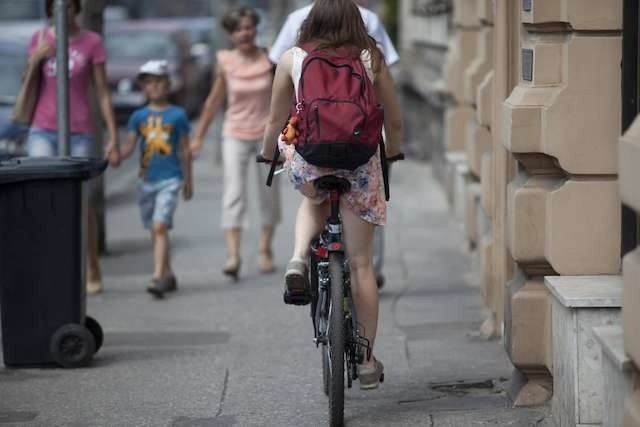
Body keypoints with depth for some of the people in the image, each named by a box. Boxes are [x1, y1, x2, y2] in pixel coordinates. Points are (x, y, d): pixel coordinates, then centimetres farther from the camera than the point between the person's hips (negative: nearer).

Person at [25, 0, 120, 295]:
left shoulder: (92, 42, -1)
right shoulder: (39, 38, 6)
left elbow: (103, 93, 0)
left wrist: (113, 138, -5)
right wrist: (35, 58, -10)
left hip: (79, 133, -1)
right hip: (43, 130, 1)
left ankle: (93, 271, 15)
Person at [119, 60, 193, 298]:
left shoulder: (177, 115, 1)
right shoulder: (139, 116, 7)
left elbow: (185, 150, 6)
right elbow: (129, 146, 0)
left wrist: (188, 180, 9)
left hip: (170, 179, -4)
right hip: (146, 180, 4)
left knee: (160, 226, -17)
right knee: (155, 230, 11)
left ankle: (158, 277, -21)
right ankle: (168, 275, 24)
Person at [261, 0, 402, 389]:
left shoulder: (292, 60, 4)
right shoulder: (372, 59, 4)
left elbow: (276, 120, 9)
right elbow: (395, 121, 9)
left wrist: (267, 154, 28)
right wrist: (392, 152, 29)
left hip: (307, 159, 0)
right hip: (360, 162, 0)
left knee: (314, 200, 37)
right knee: (361, 262, 10)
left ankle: (300, 258, 7)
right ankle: (367, 361, 13)